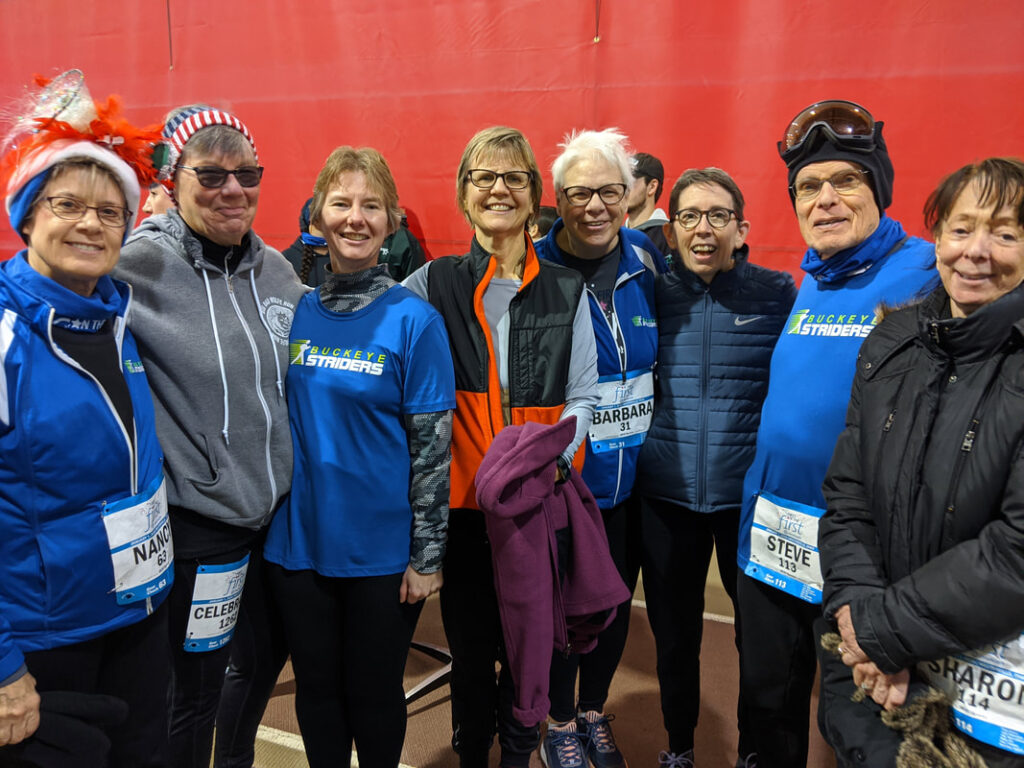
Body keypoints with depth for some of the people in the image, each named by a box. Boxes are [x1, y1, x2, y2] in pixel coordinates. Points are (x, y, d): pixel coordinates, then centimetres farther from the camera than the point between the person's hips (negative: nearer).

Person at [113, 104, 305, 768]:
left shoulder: (276, 268, 4)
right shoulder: (140, 266, -14)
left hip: (280, 508, 6)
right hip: (199, 519, -6)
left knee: (263, 659, 24)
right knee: (197, 688, 10)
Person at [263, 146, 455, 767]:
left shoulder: (414, 319, -10)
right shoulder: (297, 312, 1)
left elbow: (432, 444, -10)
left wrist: (427, 553, -10)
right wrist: (268, 519, 8)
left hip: (382, 550, -3)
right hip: (299, 540, 4)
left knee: (374, 691, 14)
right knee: (316, 689, 19)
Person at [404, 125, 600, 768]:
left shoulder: (567, 292, 4)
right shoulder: (432, 283, 2)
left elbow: (582, 397, 4)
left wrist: (552, 456, -13)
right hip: (463, 499, 0)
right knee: (470, 647, 12)